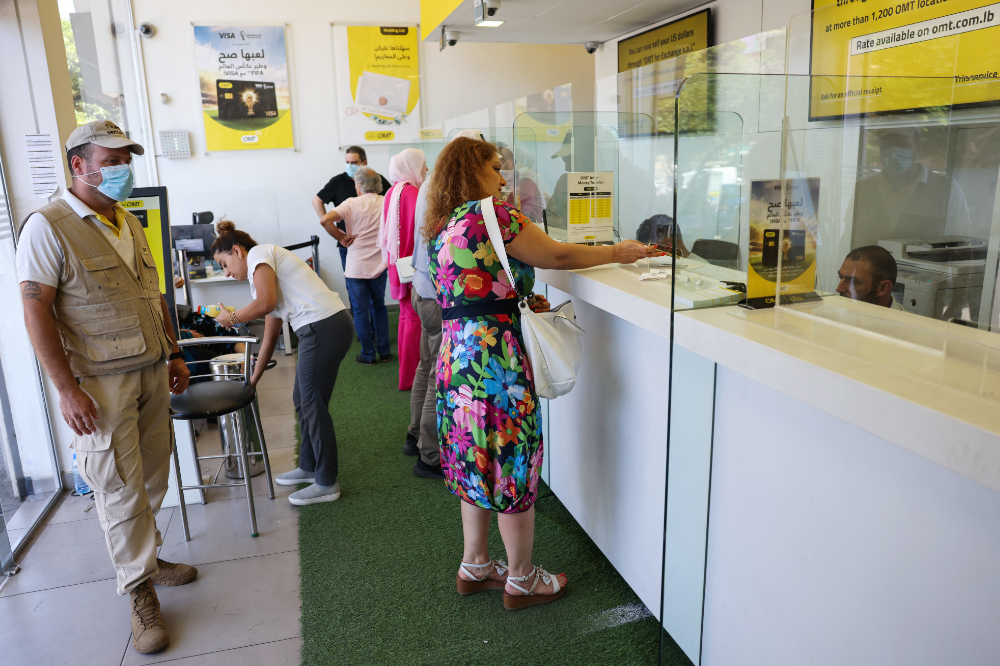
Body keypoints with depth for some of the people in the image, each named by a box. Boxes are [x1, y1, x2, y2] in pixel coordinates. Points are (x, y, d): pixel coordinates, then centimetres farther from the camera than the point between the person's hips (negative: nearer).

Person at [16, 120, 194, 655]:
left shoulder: (129, 222, 13)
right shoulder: (48, 227, -10)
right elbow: (36, 311, -15)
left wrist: (174, 354, 17)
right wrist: (67, 389, -18)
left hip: (151, 373, 7)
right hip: (101, 384, -7)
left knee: (152, 476, 14)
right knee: (120, 489, 2)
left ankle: (144, 556, 33)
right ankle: (139, 591, 17)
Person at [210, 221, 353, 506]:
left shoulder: (258, 254, 1)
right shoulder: (267, 270, 27)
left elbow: (266, 302, -16)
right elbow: (270, 336, 29)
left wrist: (232, 317, 1)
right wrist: (253, 378, 33)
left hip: (324, 328, -10)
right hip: (329, 326, 10)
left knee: (313, 405, 0)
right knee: (302, 399, 20)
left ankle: (326, 484, 12)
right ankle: (309, 467, 35)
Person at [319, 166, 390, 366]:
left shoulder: (351, 203, -9)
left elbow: (325, 220, -21)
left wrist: (342, 238, -7)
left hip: (356, 267, -3)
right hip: (379, 265, 3)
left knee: (361, 311, 8)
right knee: (379, 307, 19)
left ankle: (368, 355, 14)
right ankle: (384, 350, 22)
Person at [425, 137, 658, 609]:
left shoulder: (441, 227, 15)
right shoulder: (490, 213, -11)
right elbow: (557, 256, -6)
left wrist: (517, 297, 13)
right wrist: (617, 253, 6)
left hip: (455, 354, 9)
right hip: (494, 354, -9)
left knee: (479, 464, 20)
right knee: (513, 468, 6)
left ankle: (474, 568, 35)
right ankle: (522, 581, 24)